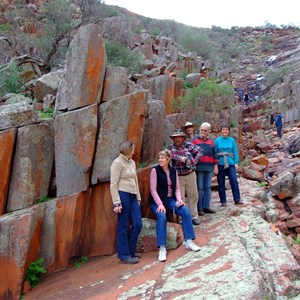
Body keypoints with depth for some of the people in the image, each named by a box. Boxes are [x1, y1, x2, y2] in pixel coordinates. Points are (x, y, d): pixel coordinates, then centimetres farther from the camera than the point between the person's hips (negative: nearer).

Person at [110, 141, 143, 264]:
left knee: (137, 224, 8)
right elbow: (113, 184, -12)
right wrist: (116, 203, -16)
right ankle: (124, 255, 11)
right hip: (123, 195, -8)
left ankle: (130, 251, 25)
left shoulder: (132, 162, 16)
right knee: (123, 227, 1)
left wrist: (138, 197, 20)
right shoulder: (117, 163, -8)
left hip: (132, 196, 8)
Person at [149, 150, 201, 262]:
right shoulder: (155, 170, -8)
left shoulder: (173, 171, 6)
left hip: (171, 199, 5)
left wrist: (179, 199, -10)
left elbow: (177, 188, 9)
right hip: (157, 201, -4)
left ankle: (188, 241, -6)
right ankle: (162, 248, -26)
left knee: (186, 211, -19)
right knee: (162, 217, -33)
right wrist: (160, 204, -21)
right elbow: (153, 190, -12)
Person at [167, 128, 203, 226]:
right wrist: (181, 158, -23)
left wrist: (194, 161, -10)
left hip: (190, 174, 1)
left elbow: (200, 151, 1)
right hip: (178, 177, -1)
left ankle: (194, 217, 19)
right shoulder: (170, 147, 1)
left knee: (193, 196, 7)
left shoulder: (189, 145, 2)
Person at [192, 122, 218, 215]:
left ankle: (206, 206, 16)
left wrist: (215, 166, 12)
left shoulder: (211, 142, 14)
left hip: (209, 168, 4)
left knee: (208, 188, 8)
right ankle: (200, 208, 5)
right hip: (199, 168, -4)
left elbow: (214, 155, 17)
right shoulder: (195, 141, 2)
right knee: (200, 188, -1)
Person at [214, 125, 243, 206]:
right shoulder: (217, 141, 2)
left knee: (234, 181, -7)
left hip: (230, 163, 0)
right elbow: (214, 153, 2)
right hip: (220, 164, 0)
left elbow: (235, 152, 6)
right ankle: (223, 201, 14)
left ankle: (237, 199, 1)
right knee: (221, 183, 5)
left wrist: (236, 163, -1)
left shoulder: (232, 140, 5)